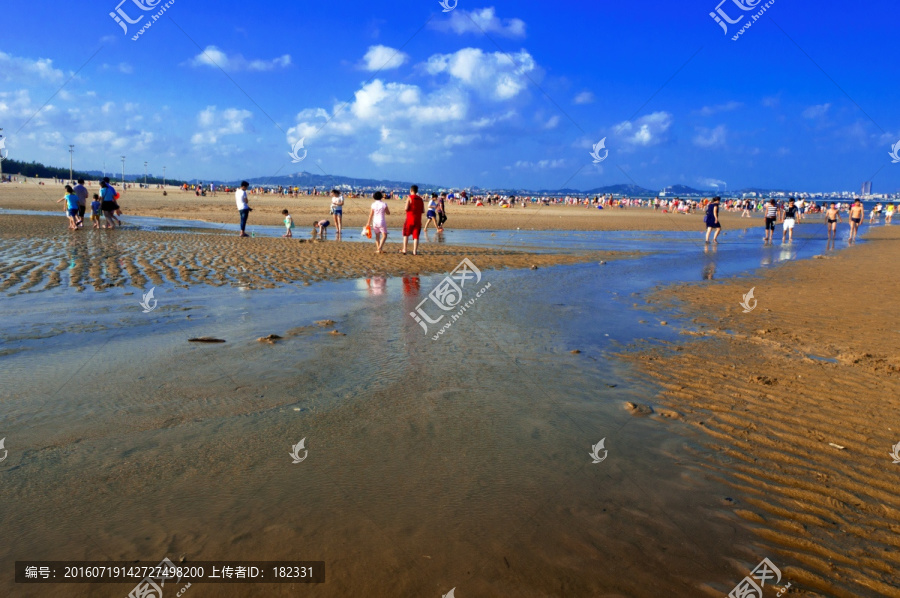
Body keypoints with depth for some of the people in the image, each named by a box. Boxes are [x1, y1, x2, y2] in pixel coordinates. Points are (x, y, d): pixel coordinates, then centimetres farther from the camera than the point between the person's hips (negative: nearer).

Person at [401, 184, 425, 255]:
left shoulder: (409, 198, -6)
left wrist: (404, 209, 7)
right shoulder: (421, 199, 9)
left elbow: (406, 209, -14)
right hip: (418, 220, 3)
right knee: (416, 236, 4)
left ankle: (404, 250, 8)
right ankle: (415, 251, 1)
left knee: (406, 235, 10)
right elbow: (423, 211, 8)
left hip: (410, 219, -3)